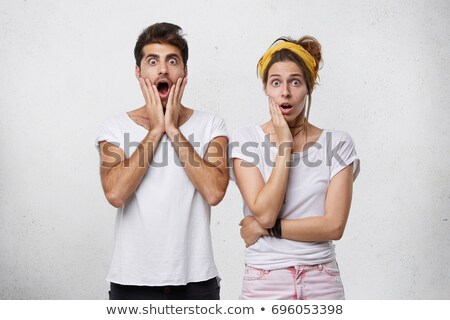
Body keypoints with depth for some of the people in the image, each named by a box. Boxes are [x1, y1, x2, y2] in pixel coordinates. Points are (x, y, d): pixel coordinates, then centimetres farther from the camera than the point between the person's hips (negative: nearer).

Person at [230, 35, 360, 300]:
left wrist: (268, 228, -11)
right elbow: (264, 213, -15)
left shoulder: (338, 143, -2)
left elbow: (334, 225, -9)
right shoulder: (245, 139, -4)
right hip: (264, 280, 0)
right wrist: (284, 145, -14)